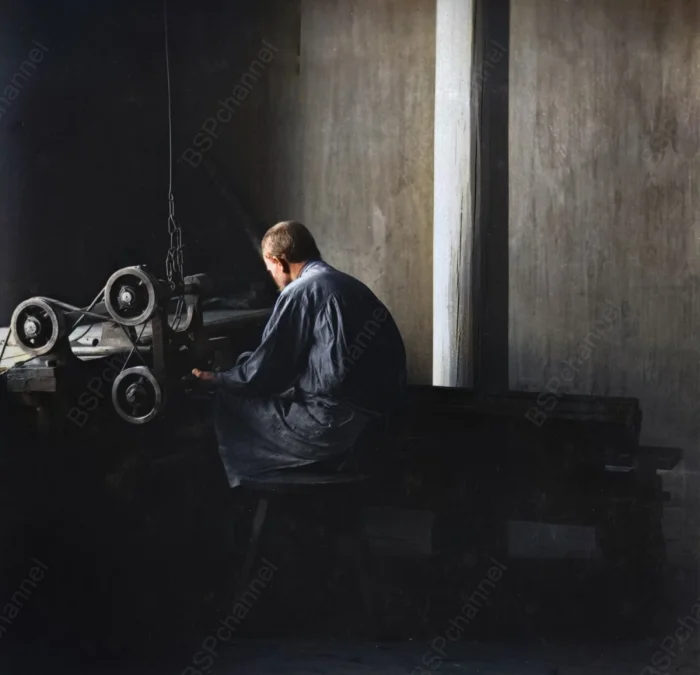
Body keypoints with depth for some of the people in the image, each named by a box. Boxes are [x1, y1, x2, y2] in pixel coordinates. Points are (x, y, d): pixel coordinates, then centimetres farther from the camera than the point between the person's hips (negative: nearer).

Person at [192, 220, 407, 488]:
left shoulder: (300, 292, -8)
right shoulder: (349, 284, 16)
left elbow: (265, 371, -5)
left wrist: (218, 379, 15)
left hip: (340, 424, -9)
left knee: (230, 405, 6)